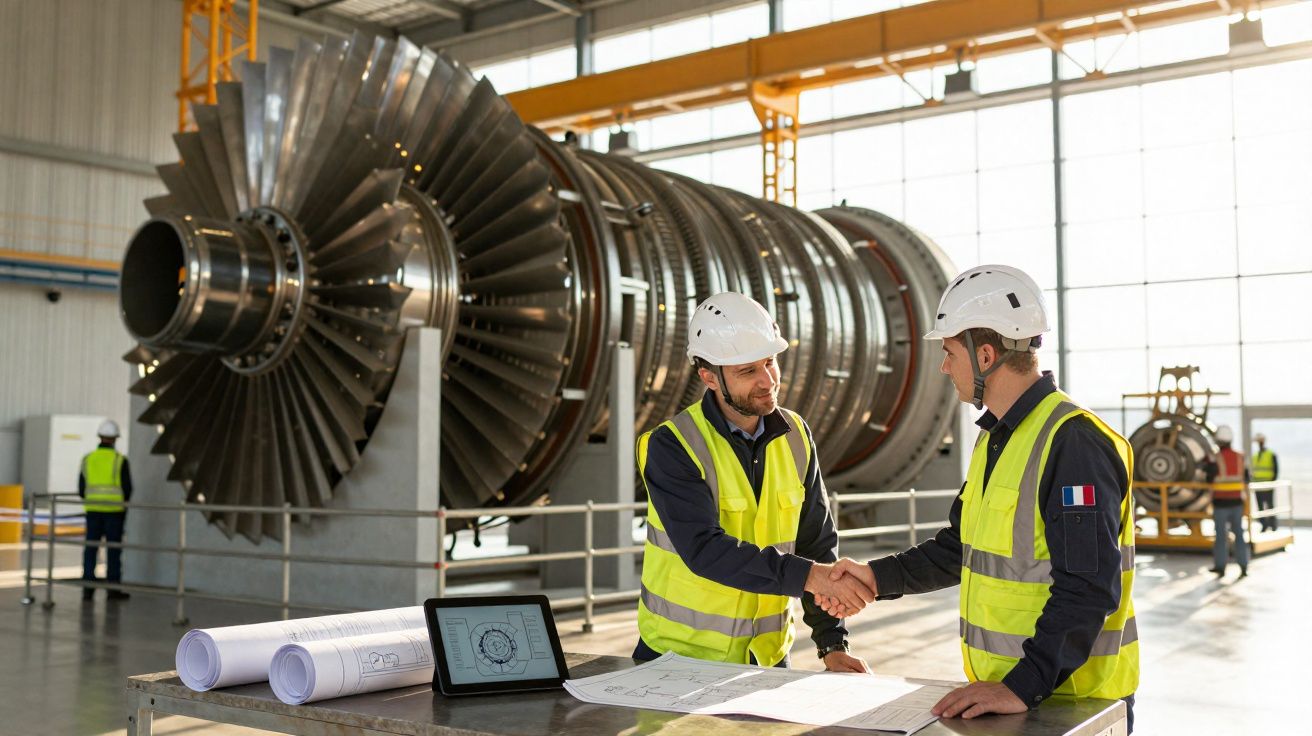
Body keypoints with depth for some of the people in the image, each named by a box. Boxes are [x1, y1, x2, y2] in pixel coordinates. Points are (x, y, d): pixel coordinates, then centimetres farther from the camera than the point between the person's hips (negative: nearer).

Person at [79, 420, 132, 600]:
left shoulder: (88, 459, 4)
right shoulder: (120, 460, -6)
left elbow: (82, 488, 6)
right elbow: (127, 487, -6)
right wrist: (124, 507, 12)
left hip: (93, 510, 3)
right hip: (114, 510, -3)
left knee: (91, 548, 7)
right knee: (113, 549, 2)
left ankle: (88, 587, 6)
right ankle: (113, 588, 4)